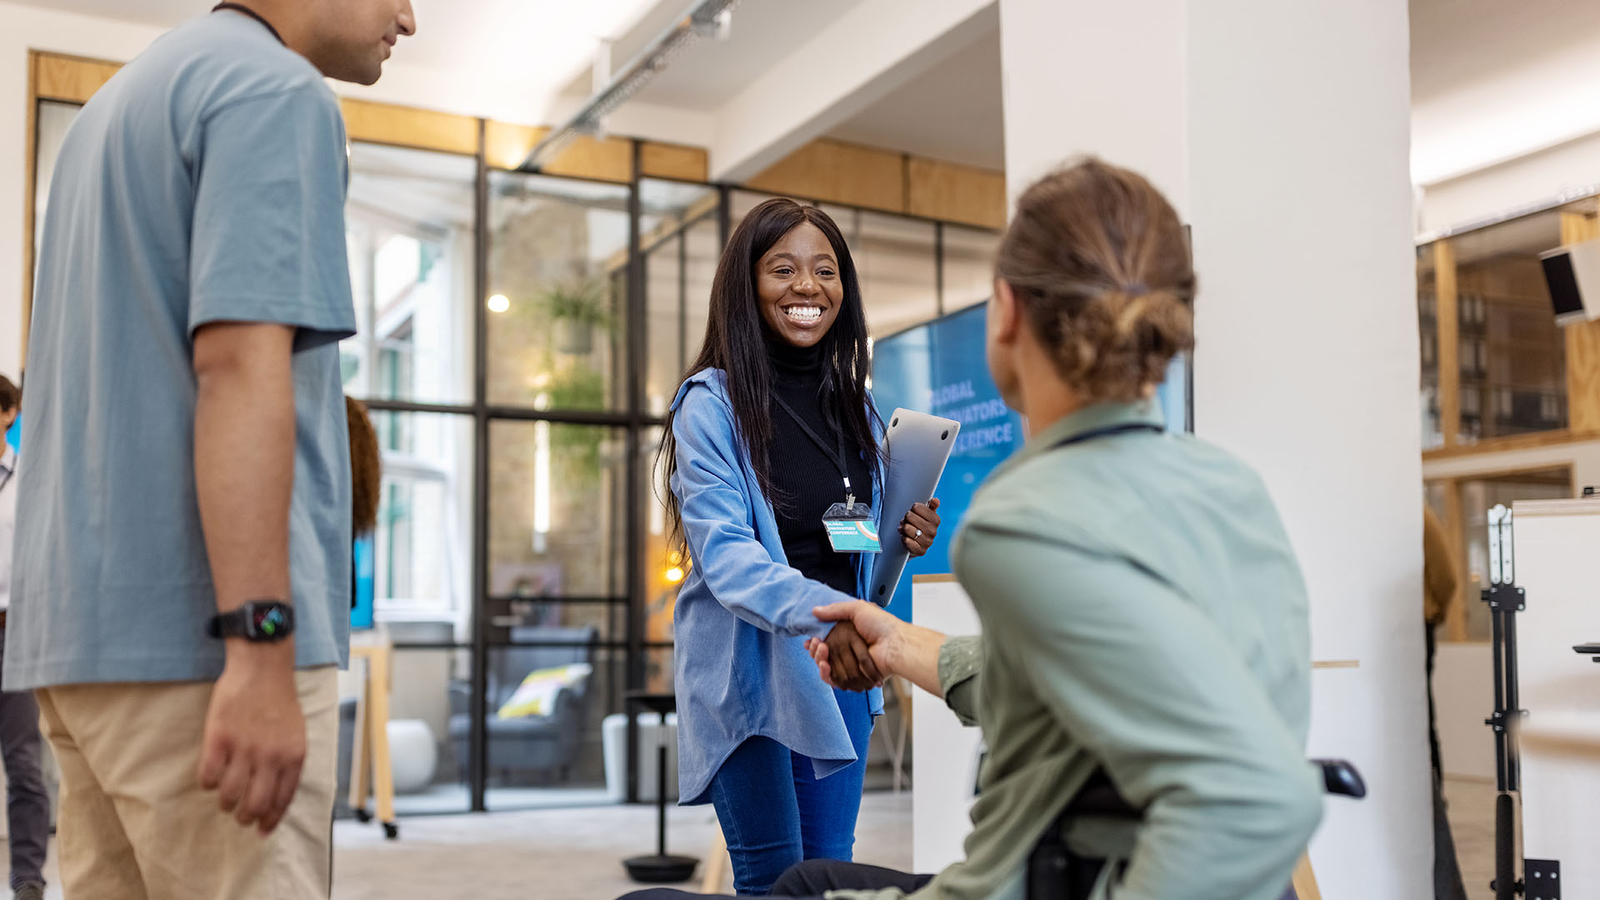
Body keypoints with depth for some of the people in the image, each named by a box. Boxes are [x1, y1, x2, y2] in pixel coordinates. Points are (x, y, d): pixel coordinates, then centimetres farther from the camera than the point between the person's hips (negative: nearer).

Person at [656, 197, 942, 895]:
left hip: (839, 667, 6)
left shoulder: (854, 406, 9)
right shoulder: (711, 404, -10)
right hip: (749, 666, -5)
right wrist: (822, 614, -37)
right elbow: (723, 552, -21)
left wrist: (905, 540, -5)